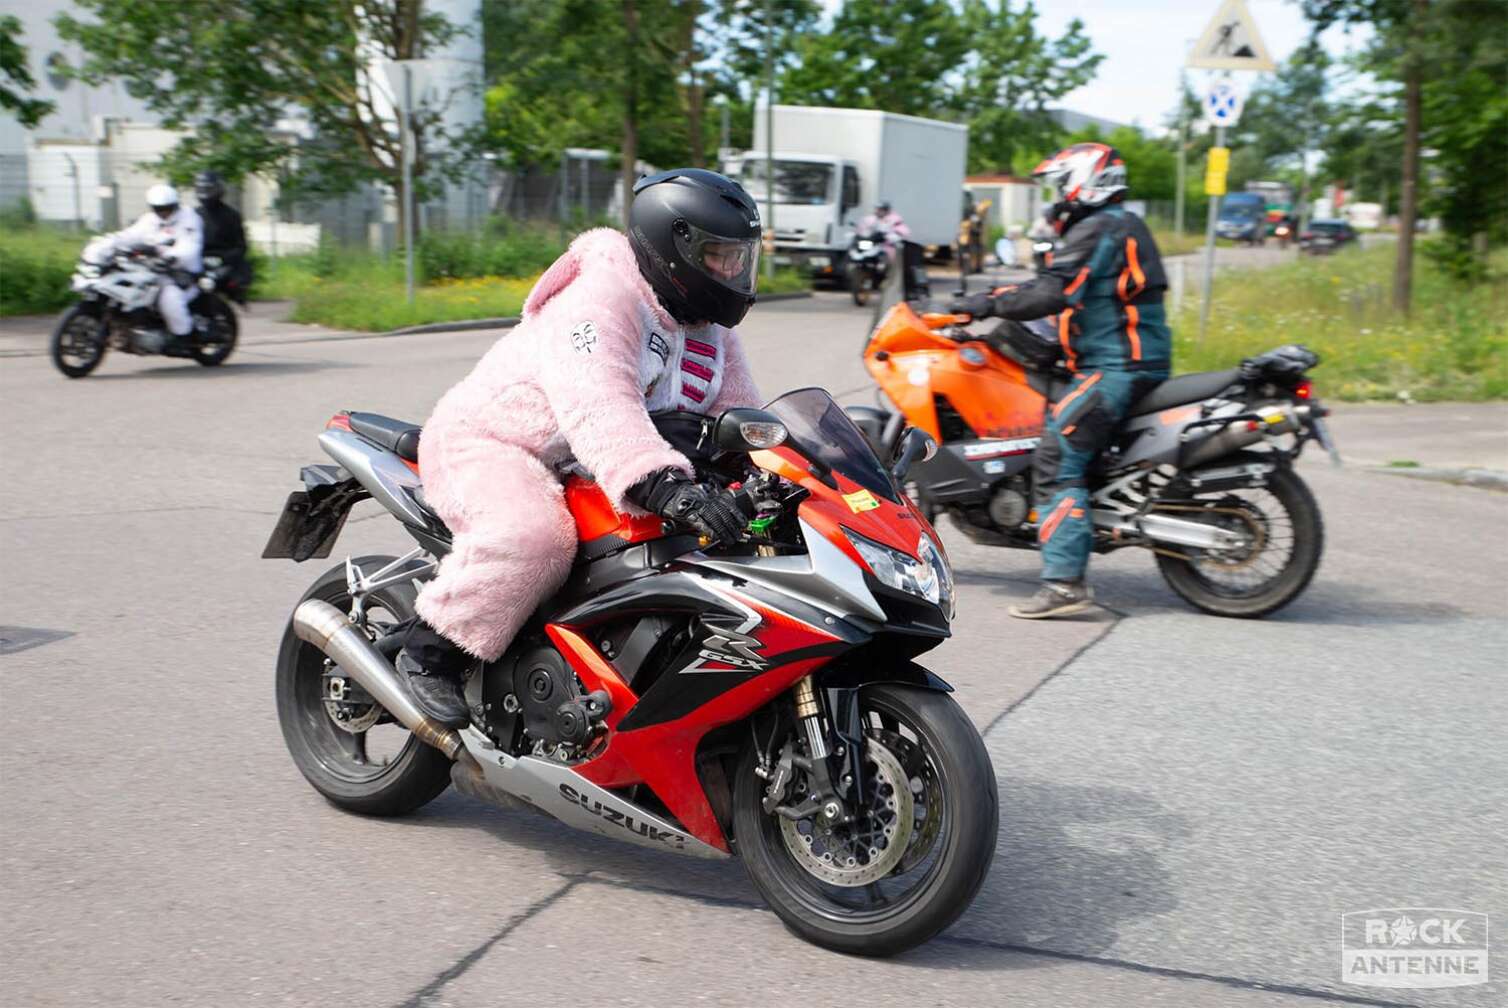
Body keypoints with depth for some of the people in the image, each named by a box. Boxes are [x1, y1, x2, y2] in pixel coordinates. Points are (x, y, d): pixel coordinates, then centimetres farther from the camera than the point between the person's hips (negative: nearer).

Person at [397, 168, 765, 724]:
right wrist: (664, 486, -53)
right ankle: (430, 651, -16)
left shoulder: (713, 334, 6)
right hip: (486, 441, -9)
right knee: (535, 537, -36)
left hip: (582, 468, 9)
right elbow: (599, 406, -40)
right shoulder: (601, 300, -24)